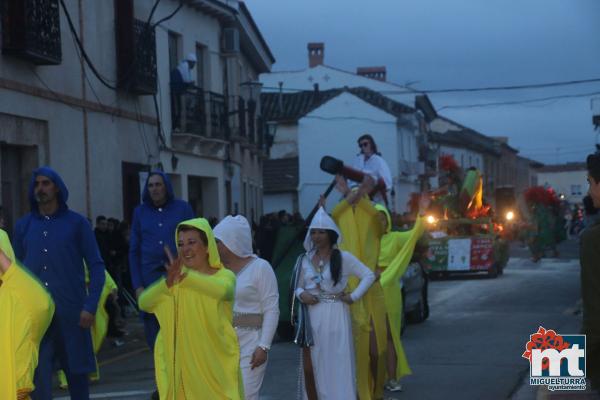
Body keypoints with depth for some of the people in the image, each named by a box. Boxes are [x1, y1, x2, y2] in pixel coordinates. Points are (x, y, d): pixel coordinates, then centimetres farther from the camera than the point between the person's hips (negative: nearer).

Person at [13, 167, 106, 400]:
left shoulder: (76, 223, 2)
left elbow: (96, 266, 0)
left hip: (71, 311, -1)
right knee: (37, 378, -7)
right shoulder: (23, 226, 9)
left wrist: (90, 307, -9)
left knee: (76, 370, 9)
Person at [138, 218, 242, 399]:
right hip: (183, 363, 3)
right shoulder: (174, 282, 7)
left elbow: (221, 290, -29)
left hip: (216, 363, -3)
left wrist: (185, 276, -37)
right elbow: (144, 303, -10)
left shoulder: (224, 276, -3)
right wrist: (168, 282, -28)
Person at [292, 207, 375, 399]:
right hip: (313, 317, 3)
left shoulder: (344, 257, -2)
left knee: (339, 363, -2)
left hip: (336, 316, -3)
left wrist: (353, 296, -7)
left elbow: (369, 275, 0)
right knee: (315, 364, 4)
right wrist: (301, 294, -7)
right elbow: (298, 286, 15)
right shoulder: (305, 259, 8)